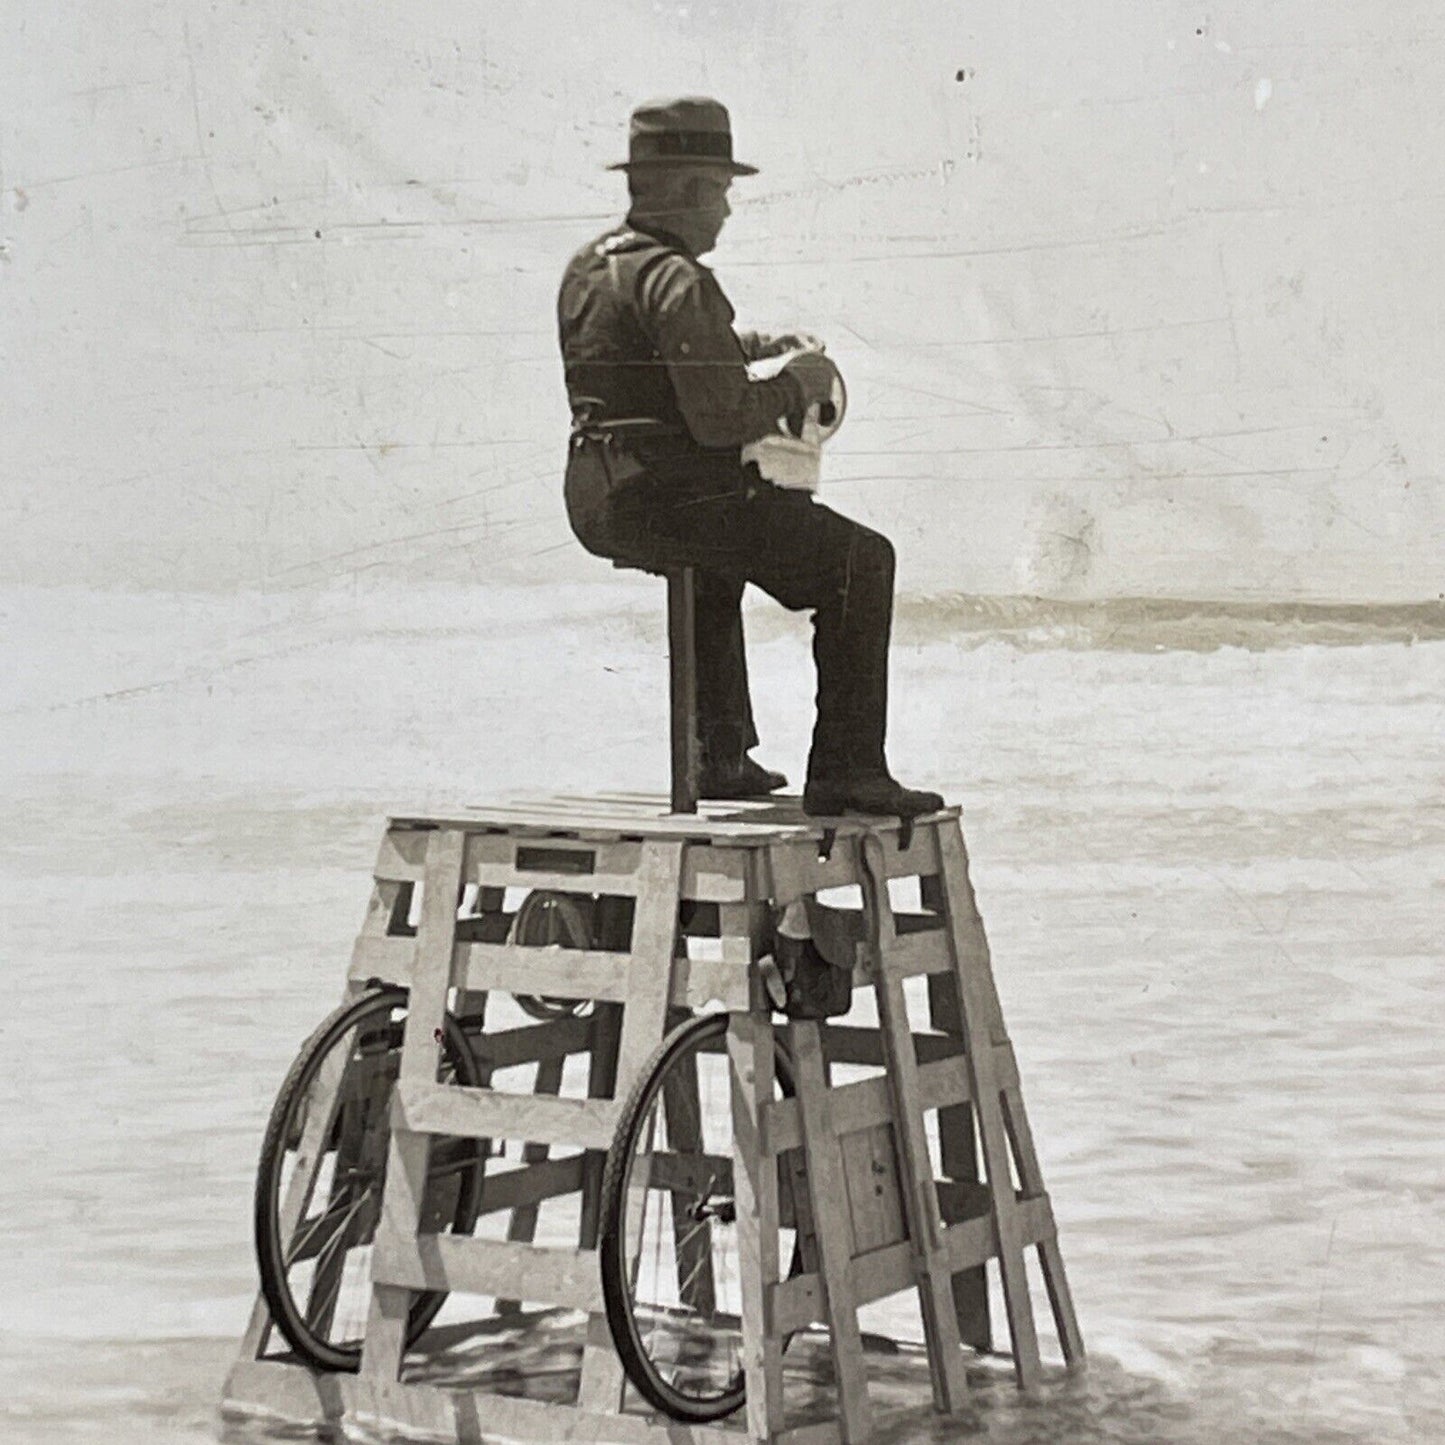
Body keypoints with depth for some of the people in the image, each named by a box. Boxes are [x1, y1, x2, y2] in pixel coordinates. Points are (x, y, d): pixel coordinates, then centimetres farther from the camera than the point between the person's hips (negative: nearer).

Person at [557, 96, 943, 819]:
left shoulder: (586, 267, 13)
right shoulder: (678, 281, -18)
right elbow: (722, 418, -24)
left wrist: (756, 346, 19)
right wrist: (796, 385, -6)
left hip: (596, 503, 10)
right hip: (673, 501, -10)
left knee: (717, 558, 39)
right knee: (861, 561, -3)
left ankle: (723, 756, 40)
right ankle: (846, 771, -6)